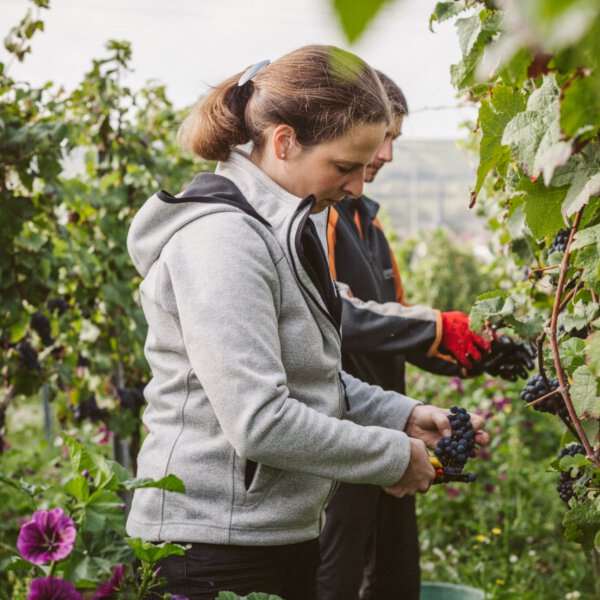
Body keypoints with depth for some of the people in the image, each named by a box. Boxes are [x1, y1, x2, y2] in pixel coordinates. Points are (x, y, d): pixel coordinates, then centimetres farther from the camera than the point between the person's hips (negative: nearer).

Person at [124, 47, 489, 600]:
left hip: (281, 535, 9)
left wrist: (402, 415, 8)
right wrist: (393, 455, -15)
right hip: (215, 554, -9)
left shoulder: (281, 231, 11)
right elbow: (259, 421, -25)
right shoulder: (221, 238, -20)